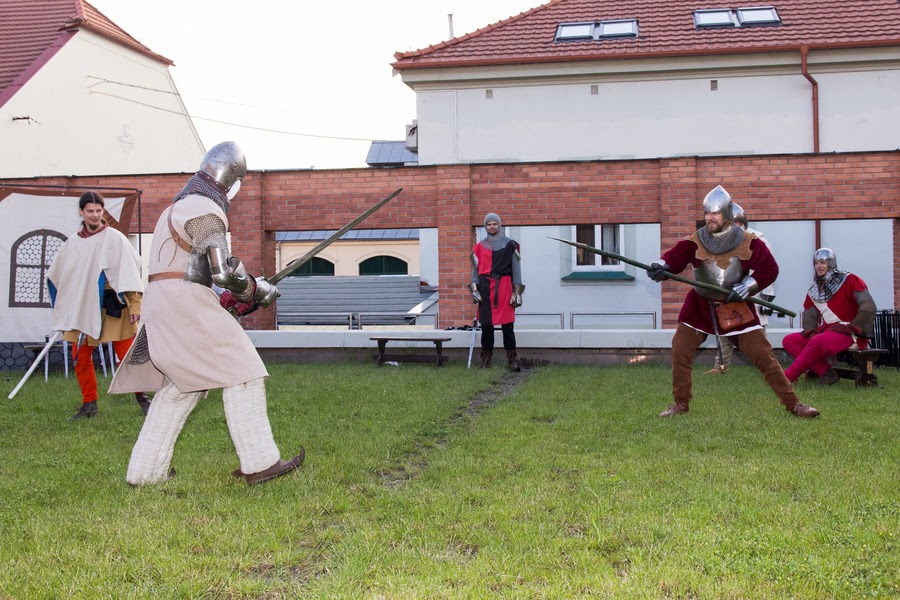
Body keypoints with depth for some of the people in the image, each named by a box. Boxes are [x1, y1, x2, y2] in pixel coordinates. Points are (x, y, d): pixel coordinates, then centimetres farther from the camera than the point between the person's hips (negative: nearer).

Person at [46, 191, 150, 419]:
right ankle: (89, 404, 16)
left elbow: (130, 272, -9)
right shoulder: (72, 243, 8)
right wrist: (63, 307, 16)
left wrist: (134, 306, -15)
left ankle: (141, 397, 11)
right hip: (82, 307, 5)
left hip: (112, 306, -4)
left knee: (127, 354, -4)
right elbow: (56, 276, 19)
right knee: (80, 357, 5)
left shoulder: (115, 238, -5)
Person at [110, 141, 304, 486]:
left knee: (181, 383, 17)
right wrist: (257, 290, -2)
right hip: (185, 301, -10)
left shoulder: (181, 205, 22)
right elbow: (223, 271, -18)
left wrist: (222, 301, 19)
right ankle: (259, 463, -7)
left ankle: (145, 470, 18)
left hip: (162, 303, 10)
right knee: (241, 372, -6)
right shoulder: (205, 209, -11)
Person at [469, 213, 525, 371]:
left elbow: (516, 269, 4)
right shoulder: (480, 247, 12)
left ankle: (512, 360, 1)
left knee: (507, 325, -4)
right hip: (485, 287, 2)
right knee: (486, 324, 4)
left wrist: (517, 292, -1)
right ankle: (485, 361, 10)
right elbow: (475, 269, 13)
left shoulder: (510, 245, 5)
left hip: (504, 286, -2)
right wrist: (474, 289, 2)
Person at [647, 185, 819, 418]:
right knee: (680, 350, -8)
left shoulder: (748, 242, -8)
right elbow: (677, 255, -26)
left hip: (736, 307, -1)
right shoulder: (695, 241, -8)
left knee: (763, 355, -3)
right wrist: (660, 267, -48)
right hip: (700, 306, 1)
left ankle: (792, 403, 8)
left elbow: (769, 268, -7)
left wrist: (746, 287, -20)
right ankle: (681, 403, 9)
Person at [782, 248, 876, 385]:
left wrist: (850, 328, -17)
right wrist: (811, 332, -9)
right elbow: (809, 316, 12)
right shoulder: (814, 290, 14)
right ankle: (825, 373, -22)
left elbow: (869, 307, -13)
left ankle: (785, 378, -27)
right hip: (825, 332, 8)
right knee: (789, 340, -8)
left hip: (849, 334, -8)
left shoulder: (848, 280, -5)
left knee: (817, 342, -35)